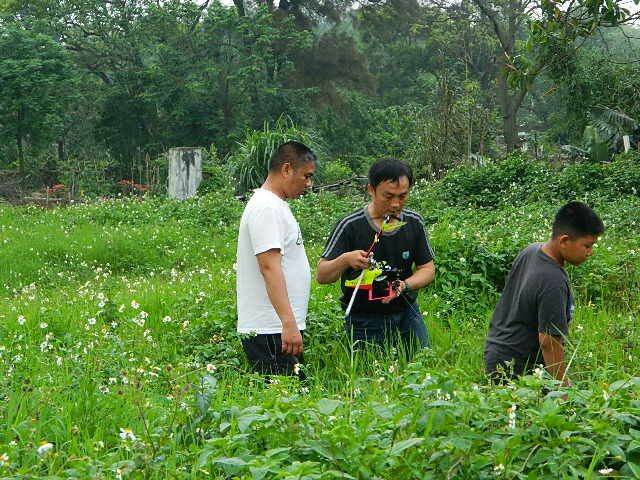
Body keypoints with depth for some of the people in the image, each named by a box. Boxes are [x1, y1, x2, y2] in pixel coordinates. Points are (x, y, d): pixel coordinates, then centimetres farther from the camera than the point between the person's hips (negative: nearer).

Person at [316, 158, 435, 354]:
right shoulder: (350, 226, -12)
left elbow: (428, 269, 6)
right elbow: (321, 276, -10)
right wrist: (345, 260, -31)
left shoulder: (414, 223, 0)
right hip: (364, 322, -3)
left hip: (407, 315, 4)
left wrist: (404, 285, -15)